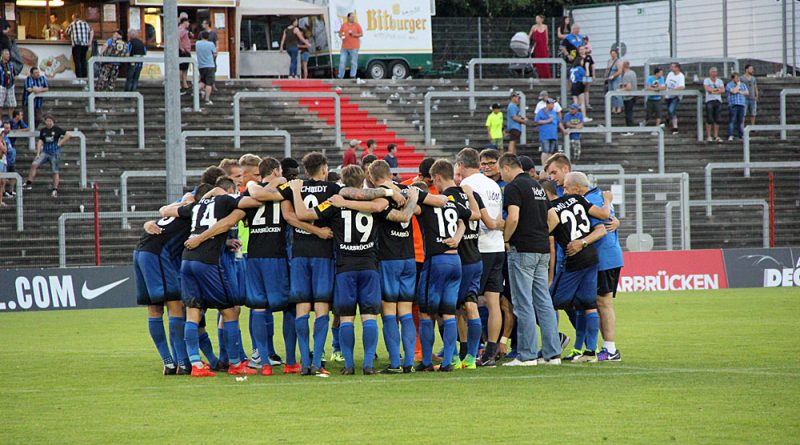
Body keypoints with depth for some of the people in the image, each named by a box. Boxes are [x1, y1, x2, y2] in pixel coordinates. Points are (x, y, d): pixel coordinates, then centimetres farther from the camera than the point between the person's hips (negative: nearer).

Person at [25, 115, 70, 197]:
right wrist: (38, 153, -1)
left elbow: (68, 135, -2)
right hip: (45, 152, 3)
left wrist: (60, 143, -6)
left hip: (55, 153, -3)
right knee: (34, 164, -16)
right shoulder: (43, 131, 8)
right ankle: (29, 183, -12)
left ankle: (55, 190, 9)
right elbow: (40, 142, 8)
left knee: (55, 171, 1)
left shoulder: (57, 129, -3)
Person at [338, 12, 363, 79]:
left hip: (354, 47, -2)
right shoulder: (344, 25, 11)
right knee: (342, 62, 2)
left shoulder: (357, 25, 4)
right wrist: (341, 35, -6)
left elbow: (361, 34, 3)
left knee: (353, 63, -2)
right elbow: (340, 33, 16)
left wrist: (354, 35, -11)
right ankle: (340, 76, 9)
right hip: (345, 47, 2)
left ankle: (353, 76, 4)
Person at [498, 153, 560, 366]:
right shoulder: (537, 186, 18)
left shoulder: (513, 187, -9)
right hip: (543, 249, 8)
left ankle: (527, 354, -6)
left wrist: (505, 239, -7)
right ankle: (552, 353, 8)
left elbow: (513, 218, -21)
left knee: (523, 304, -5)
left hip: (523, 250, -8)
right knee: (544, 302, 9)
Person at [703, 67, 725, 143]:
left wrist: (713, 91, -10)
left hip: (718, 100, 4)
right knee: (709, 119, -9)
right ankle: (709, 136, -7)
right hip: (709, 100, -4)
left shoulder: (719, 81, 15)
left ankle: (716, 136, 5)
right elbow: (707, 88, -13)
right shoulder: (706, 80, 5)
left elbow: (723, 90, 1)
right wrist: (717, 89, -5)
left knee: (717, 119, 2)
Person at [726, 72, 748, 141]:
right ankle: (730, 136, -14)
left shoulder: (743, 85, 19)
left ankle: (741, 135, 6)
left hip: (741, 104, 5)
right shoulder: (729, 85, 3)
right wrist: (738, 85, 0)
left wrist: (740, 92, -5)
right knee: (732, 120, -11)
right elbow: (734, 91, -14)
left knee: (741, 121, 4)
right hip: (733, 105, -5)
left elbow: (747, 93, 8)